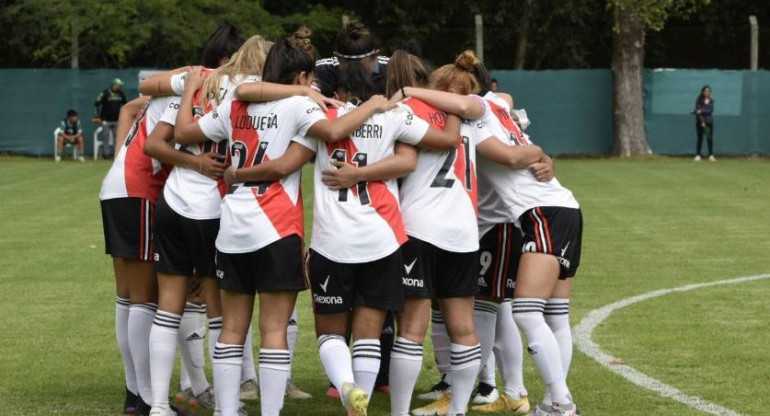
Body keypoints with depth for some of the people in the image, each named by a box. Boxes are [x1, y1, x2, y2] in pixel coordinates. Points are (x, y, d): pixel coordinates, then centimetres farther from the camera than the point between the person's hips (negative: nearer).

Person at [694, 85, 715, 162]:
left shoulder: (711, 100, 7)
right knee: (700, 138, -4)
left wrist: (702, 111, -18)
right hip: (700, 121, -3)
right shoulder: (699, 100, -4)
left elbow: (711, 110, -4)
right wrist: (702, 122, -18)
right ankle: (697, 155, -2)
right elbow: (698, 111, -11)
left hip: (709, 121, 3)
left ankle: (711, 155, 3)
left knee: (710, 138, 0)